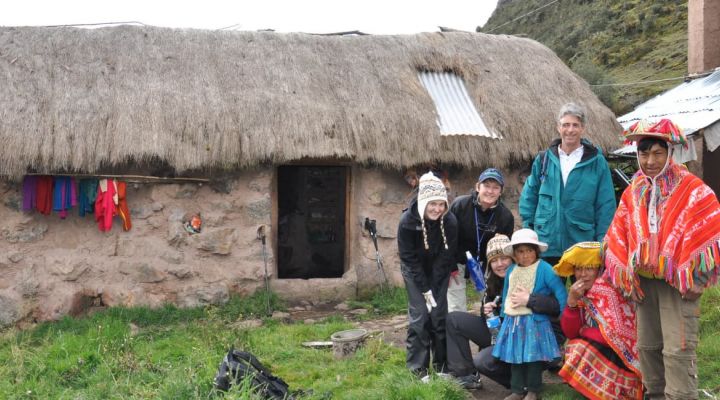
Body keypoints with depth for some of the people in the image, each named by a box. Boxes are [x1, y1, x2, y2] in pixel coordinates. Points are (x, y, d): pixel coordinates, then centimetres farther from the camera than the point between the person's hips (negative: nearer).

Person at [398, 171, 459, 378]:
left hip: (439, 270, 1)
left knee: (439, 313, -1)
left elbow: (446, 257, -16)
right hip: (414, 270, -1)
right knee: (419, 314, -8)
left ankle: (442, 365, 15)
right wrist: (425, 290, -18)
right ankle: (417, 368, 3)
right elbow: (409, 259, -18)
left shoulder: (450, 221, -25)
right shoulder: (407, 221, -28)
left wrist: (432, 289, -16)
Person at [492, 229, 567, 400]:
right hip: (512, 321, 6)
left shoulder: (544, 269, -12)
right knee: (514, 355, 11)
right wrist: (504, 315, 17)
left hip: (534, 321, -5)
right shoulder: (511, 270, 7)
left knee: (533, 356, 2)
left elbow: (560, 292, -14)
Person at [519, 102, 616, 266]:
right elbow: (529, 196, 13)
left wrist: (602, 243, -5)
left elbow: (606, 206, -1)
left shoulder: (596, 162, -1)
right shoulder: (544, 159, 6)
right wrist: (529, 228, 5)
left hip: (582, 245, -2)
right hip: (546, 246, 2)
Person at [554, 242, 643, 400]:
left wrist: (582, 331, -8)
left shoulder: (609, 289, -17)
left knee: (579, 350, -22)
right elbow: (570, 333, -1)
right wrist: (572, 302, -16)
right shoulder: (580, 293, 3)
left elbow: (613, 335, -24)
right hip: (597, 350, 7)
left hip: (621, 355, -7)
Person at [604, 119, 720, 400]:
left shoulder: (693, 191, -6)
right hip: (643, 281, 6)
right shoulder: (632, 193, 9)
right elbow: (618, 239, 12)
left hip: (677, 281, -5)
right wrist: (628, 277, 5)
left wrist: (690, 280, -13)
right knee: (647, 346, 13)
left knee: (677, 350, -8)